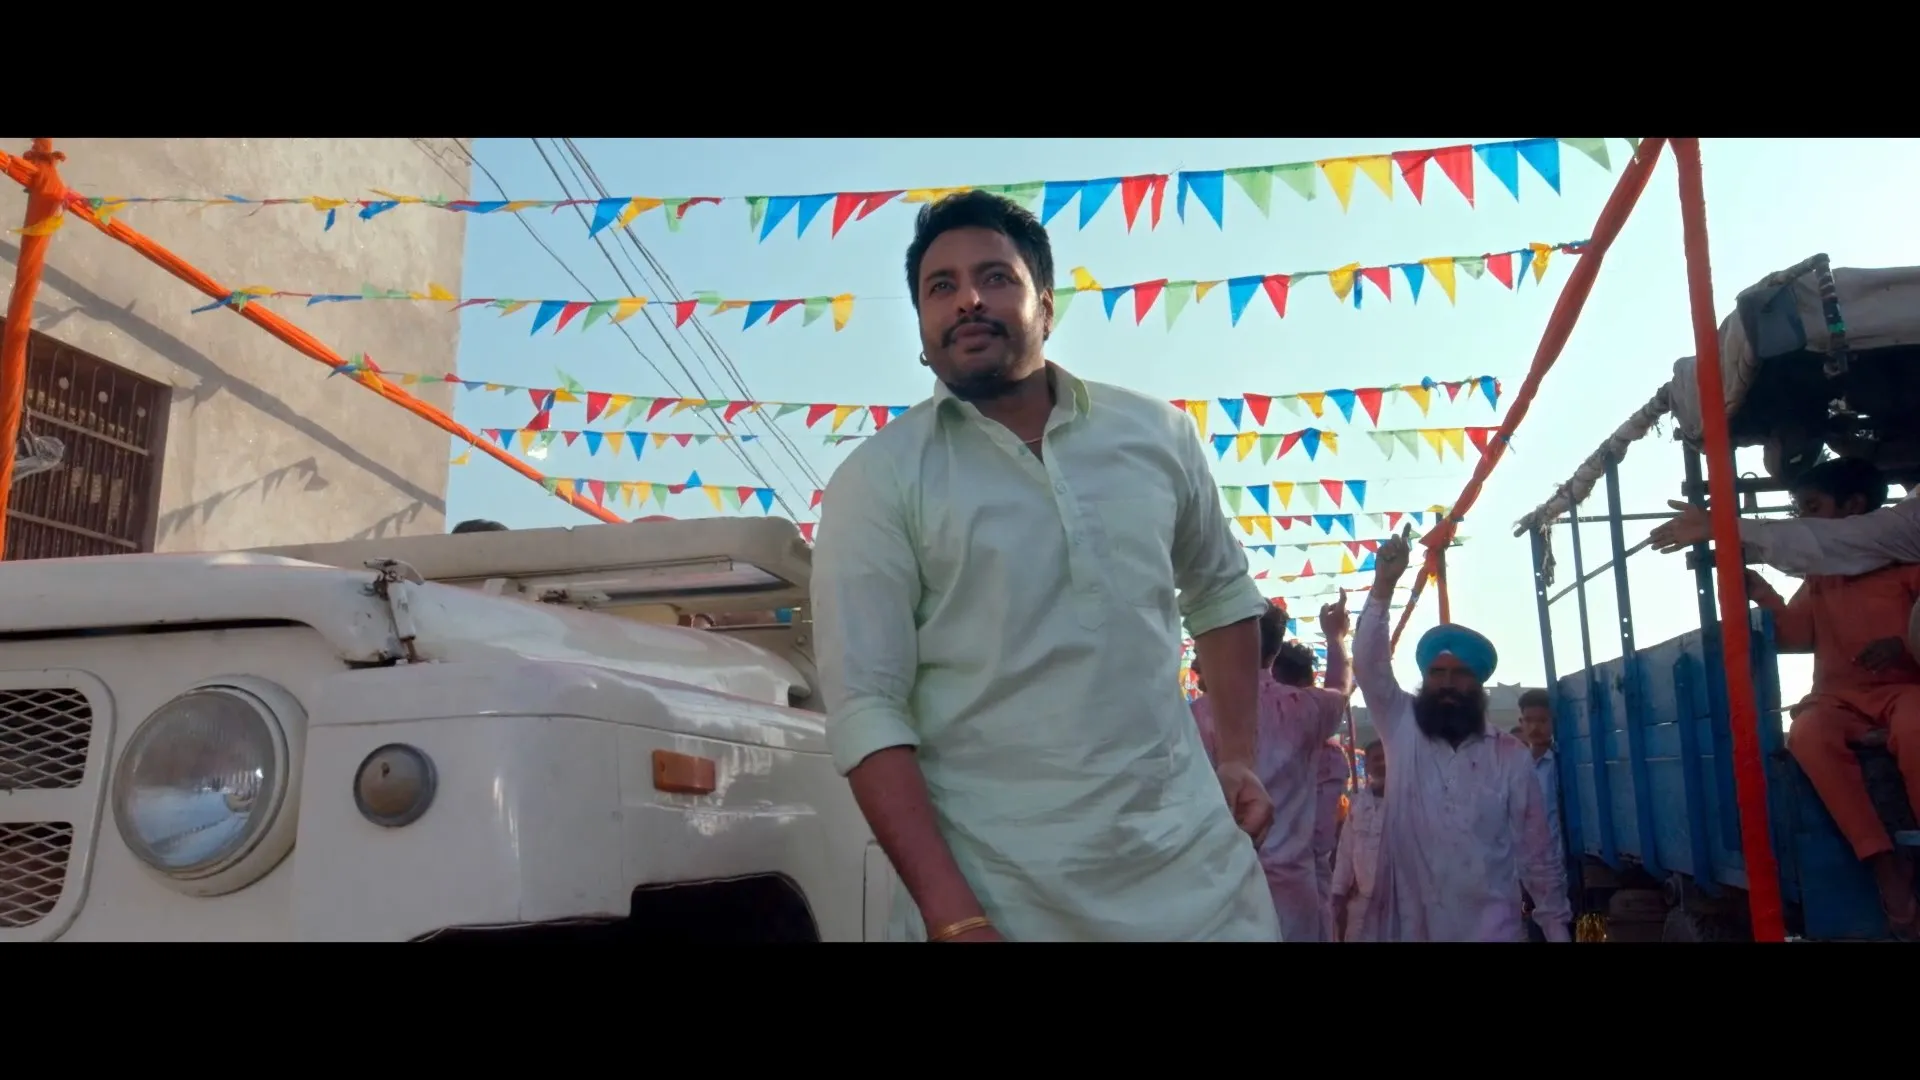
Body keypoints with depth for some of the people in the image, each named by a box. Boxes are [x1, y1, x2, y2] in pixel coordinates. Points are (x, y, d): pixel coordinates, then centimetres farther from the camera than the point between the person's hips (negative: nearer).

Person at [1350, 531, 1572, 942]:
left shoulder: (1511, 755, 5)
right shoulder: (1404, 731, 5)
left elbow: (1536, 851, 7)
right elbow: (1369, 666, -7)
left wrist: (1557, 925, 4)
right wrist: (1384, 585, -16)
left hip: (1491, 928, 0)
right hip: (1409, 925, 0)